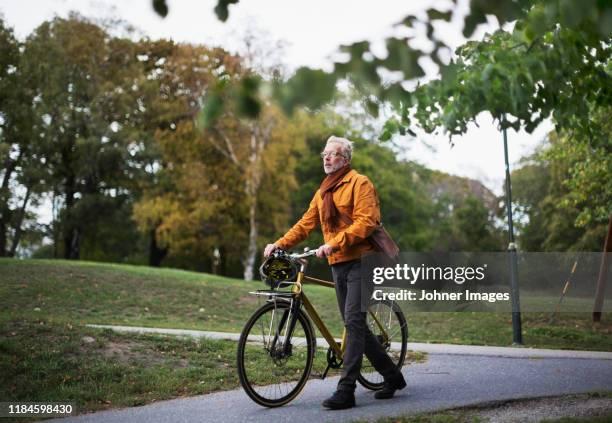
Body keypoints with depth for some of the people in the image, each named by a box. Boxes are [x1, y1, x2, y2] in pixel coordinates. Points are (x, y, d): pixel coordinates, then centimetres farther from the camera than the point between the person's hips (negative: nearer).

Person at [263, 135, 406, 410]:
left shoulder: (359, 183, -5)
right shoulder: (323, 192, 19)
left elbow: (366, 221, -17)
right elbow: (306, 224, 14)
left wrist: (334, 243, -25)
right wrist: (279, 244, 0)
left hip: (360, 261, -8)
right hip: (338, 264, 8)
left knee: (353, 322, -13)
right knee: (356, 325, 10)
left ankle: (346, 390, -13)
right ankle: (392, 376, 23)